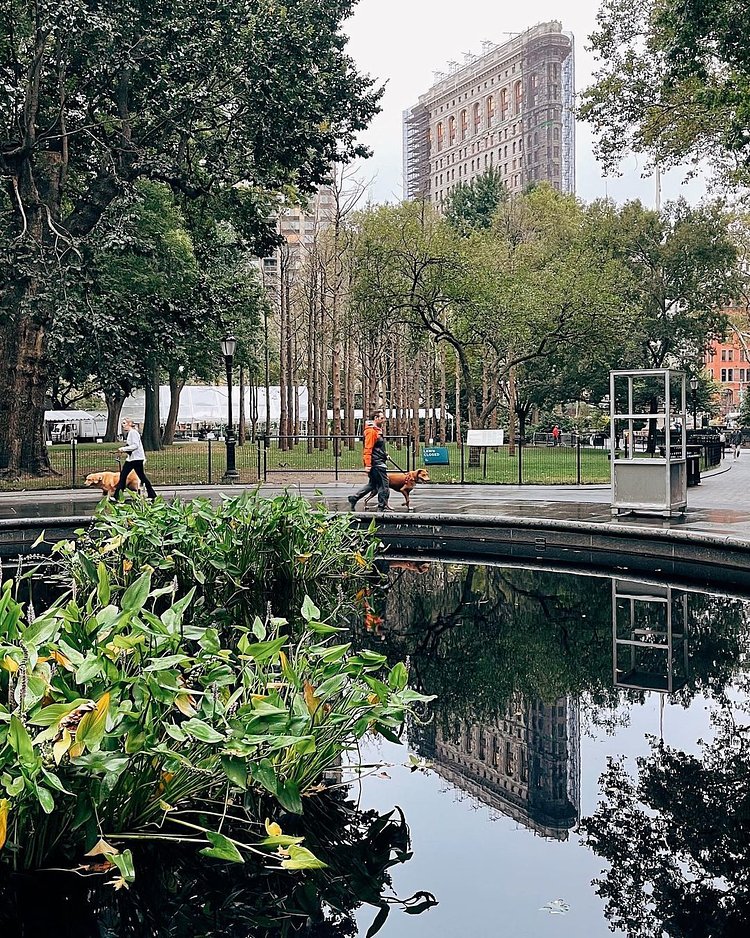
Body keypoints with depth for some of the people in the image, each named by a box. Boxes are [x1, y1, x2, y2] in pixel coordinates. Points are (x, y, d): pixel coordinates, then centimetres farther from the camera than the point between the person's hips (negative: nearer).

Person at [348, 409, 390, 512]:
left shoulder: (377, 430, 18)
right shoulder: (371, 431, -15)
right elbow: (368, 449, -21)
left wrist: (384, 455, 21)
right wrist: (368, 464, -24)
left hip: (378, 462, 11)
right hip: (376, 462, -11)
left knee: (373, 484, 16)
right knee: (383, 484, -5)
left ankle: (353, 498, 19)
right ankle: (383, 507, 1)